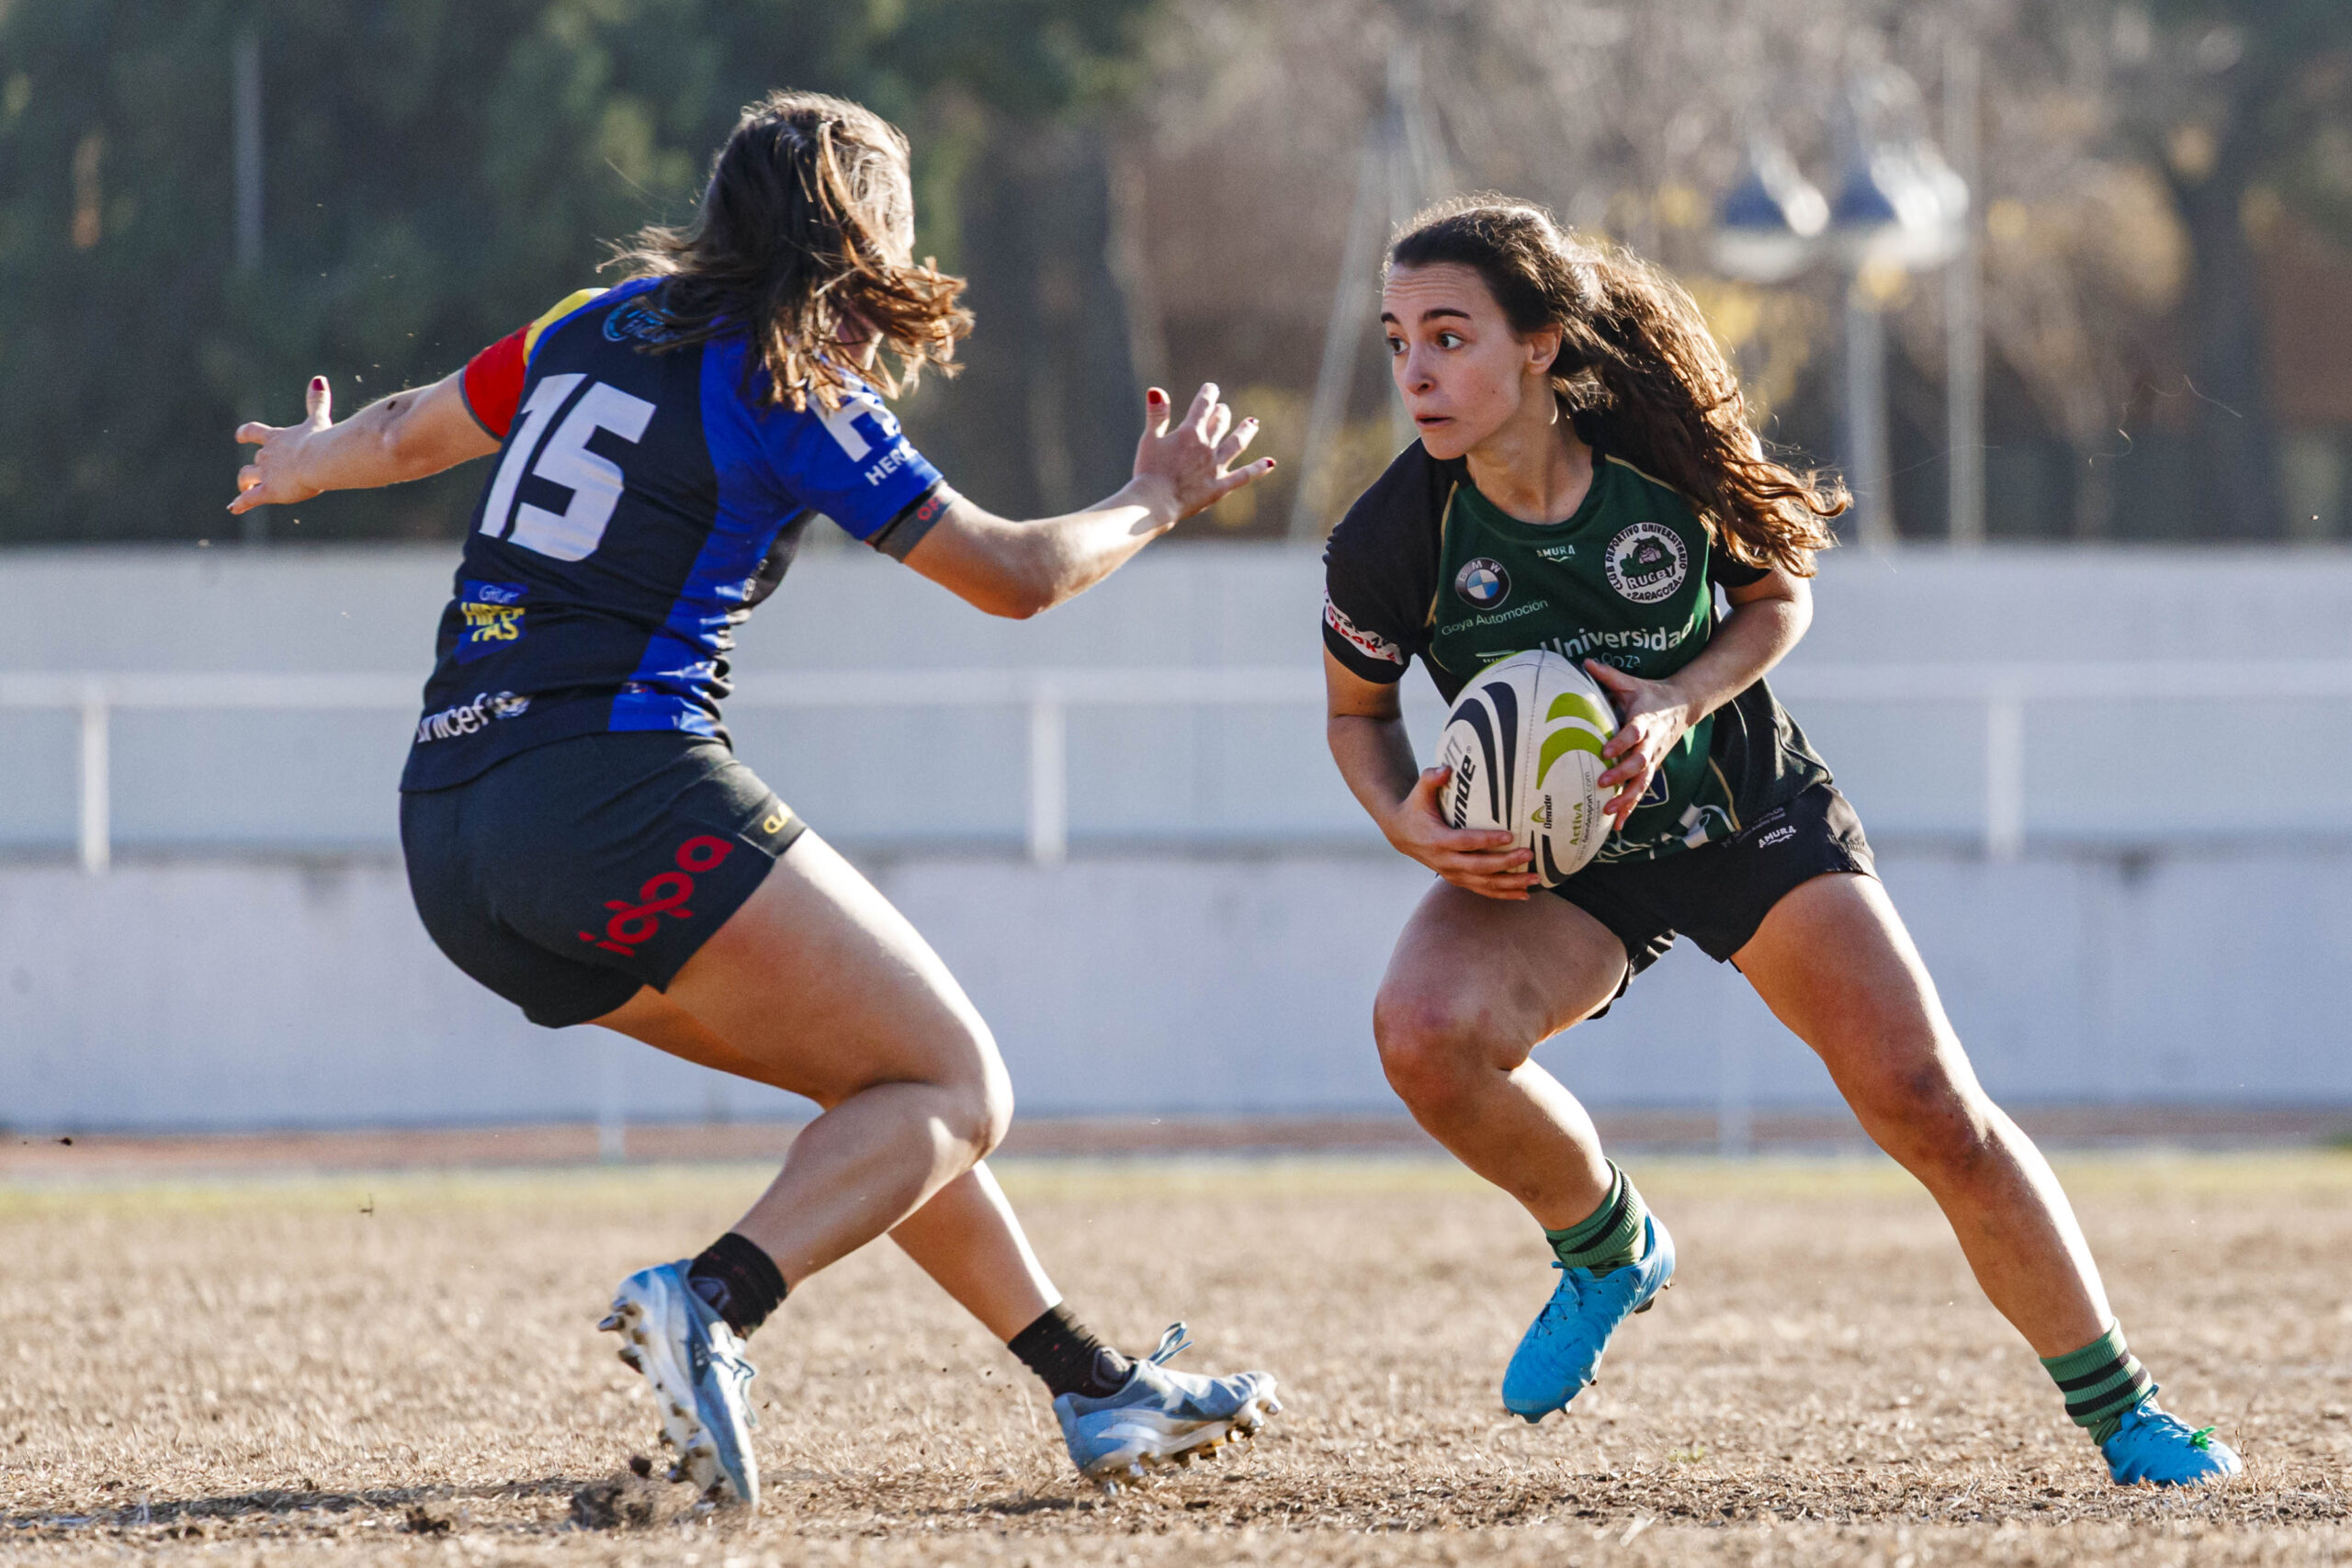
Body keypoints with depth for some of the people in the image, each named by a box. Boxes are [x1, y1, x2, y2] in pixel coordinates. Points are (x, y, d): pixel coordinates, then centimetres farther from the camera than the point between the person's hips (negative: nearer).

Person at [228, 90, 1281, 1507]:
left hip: (450, 836, 9)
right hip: (617, 790, -9)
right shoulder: (793, 394, -4)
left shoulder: (600, 326, 17)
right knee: (954, 1090, -4)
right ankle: (710, 1306, -28)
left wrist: (299, 467, 57)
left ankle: (1095, 1387, 19)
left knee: (876, 1076, 19)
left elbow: (408, 433, 35)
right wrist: (1160, 499, 20)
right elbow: (1016, 575, 1)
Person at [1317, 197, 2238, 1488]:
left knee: (1932, 1111, -8)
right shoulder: (1390, 543, -21)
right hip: (1550, 859, 0)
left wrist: (1680, 702, -22)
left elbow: (1780, 595, -2)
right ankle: (1607, 1253, 0)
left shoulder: (1669, 453, -21)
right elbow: (1357, 714, -1)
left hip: (1747, 811, 0)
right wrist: (1409, 823, -23)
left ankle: (2119, 1415, 10)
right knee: (1423, 1031, -30)